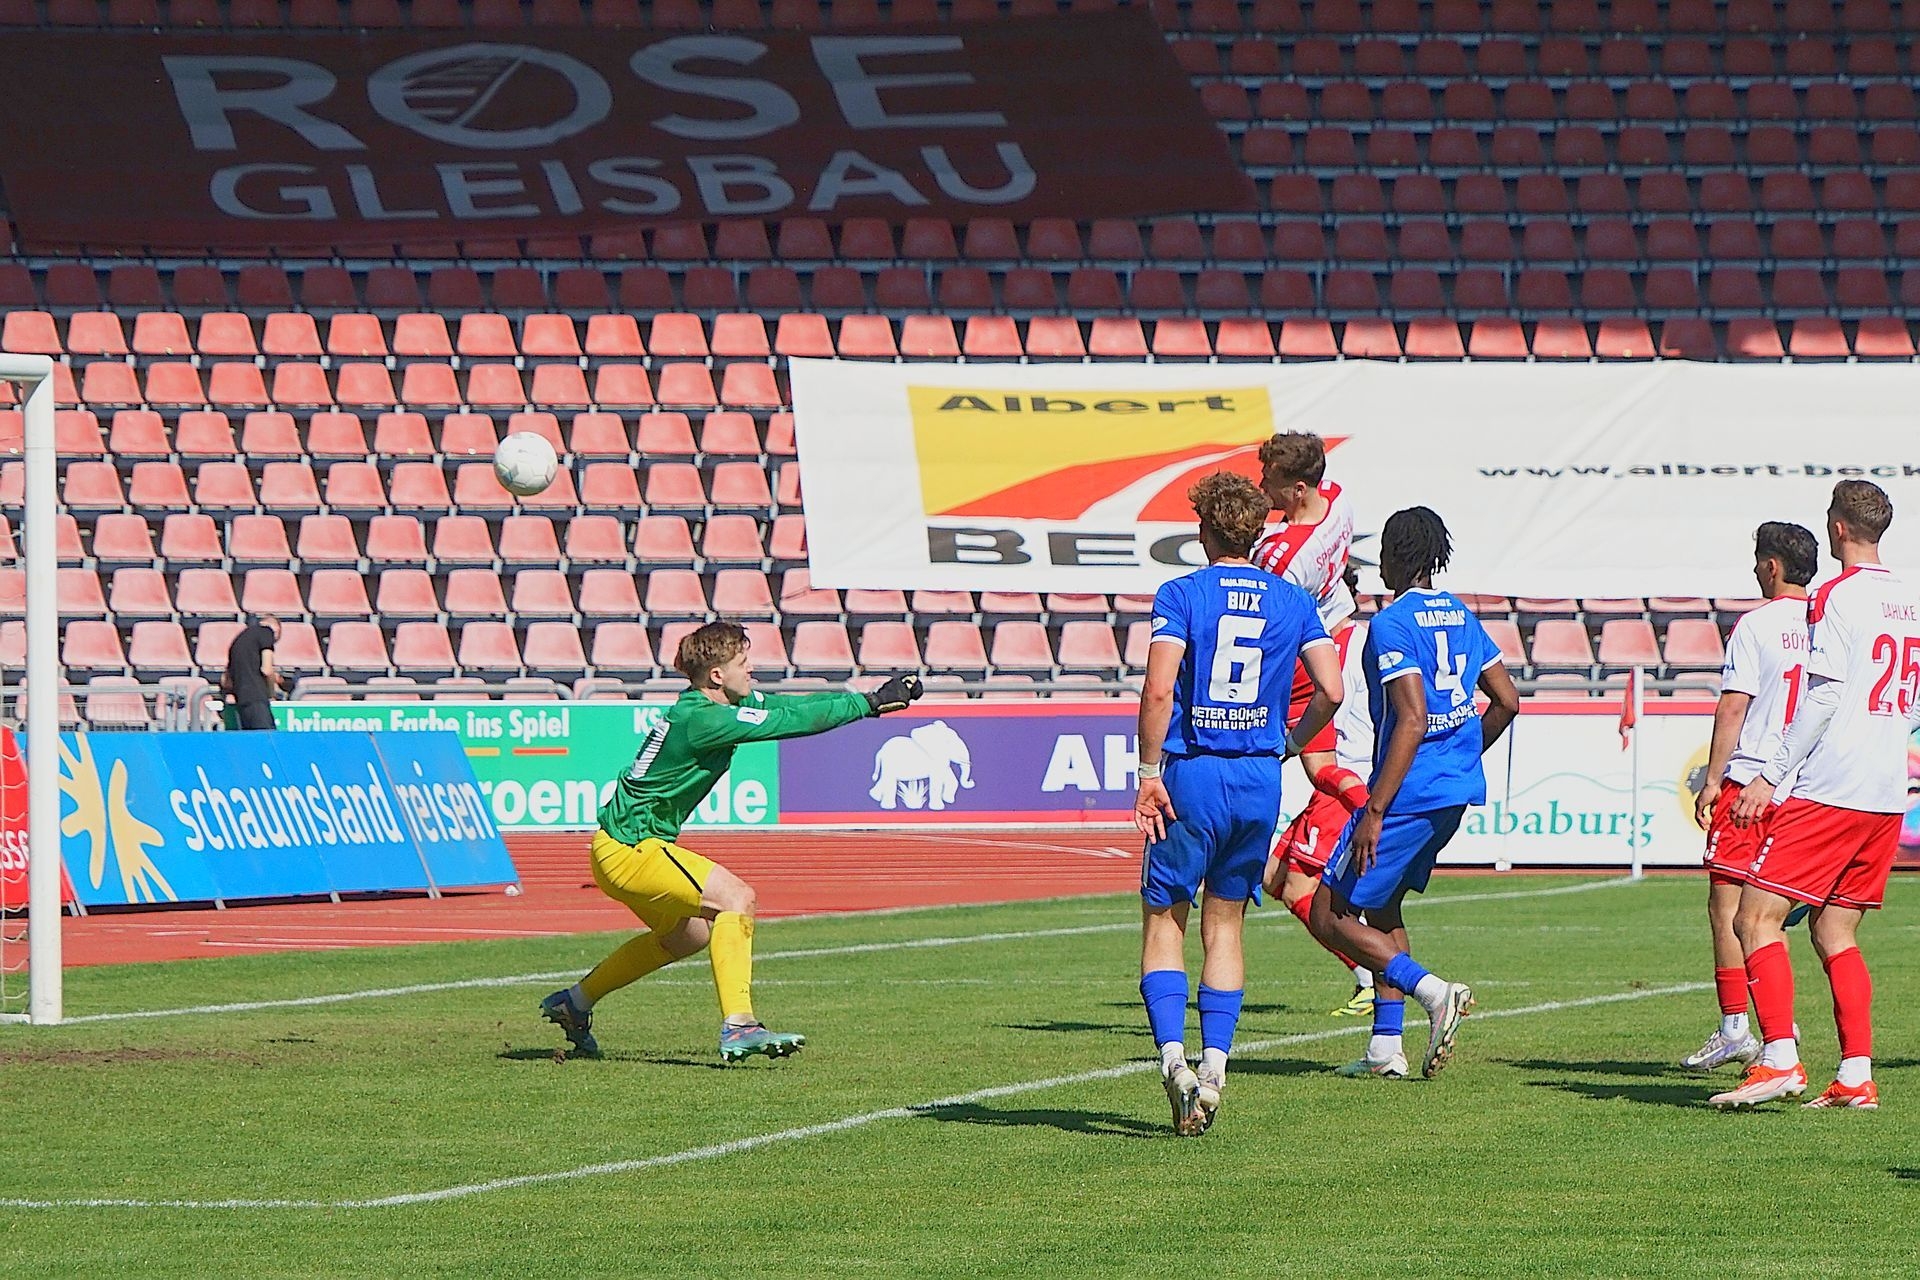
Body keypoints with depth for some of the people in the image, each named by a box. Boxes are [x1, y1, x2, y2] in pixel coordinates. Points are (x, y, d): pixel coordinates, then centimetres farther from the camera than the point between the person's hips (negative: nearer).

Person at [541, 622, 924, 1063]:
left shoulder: (720, 703, 5)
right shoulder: (701, 719, -23)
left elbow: (792, 706, 4)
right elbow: (792, 721, -24)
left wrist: (877, 697, -4)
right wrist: (869, 703, -17)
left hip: (619, 848, 11)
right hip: (629, 849, -11)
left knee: (688, 934, 29)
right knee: (736, 898, -21)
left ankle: (574, 1002, 39)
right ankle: (738, 1027, -25)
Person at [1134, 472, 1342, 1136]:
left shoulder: (1181, 595, -4)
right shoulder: (1292, 601, 7)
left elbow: (1159, 689, -15)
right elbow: (1331, 691, -2)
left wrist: (1149, 774, -9)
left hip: (1192, 776, -3)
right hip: (1259, 782, 4)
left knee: (1163, 918, 5)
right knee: (1225, 924, 14)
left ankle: (1173, 1055, -14)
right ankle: (1213, 1068, 5)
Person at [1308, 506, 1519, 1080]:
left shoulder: (1392, 624, -14)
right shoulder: (1461, 617, 11)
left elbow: (1412, 720, -22)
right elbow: (1506, 701, 14)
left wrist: (1375, 811, -22)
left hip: (1410, 794, -9)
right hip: (1457, 792, 9)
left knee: (1329, 915, 0)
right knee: (1381, 906, 21)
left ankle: (1432, 990, -17)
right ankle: (1386, 1046, 16)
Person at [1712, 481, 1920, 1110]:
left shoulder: (1837, 597, -9)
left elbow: (1824, 697, -15)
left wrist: (1770, 776, -13)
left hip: (1829, 791, -8)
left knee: (1755, 916, -7)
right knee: (1835, 931, 13)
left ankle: (1779, 1058, -18)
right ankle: (1856, 1076, 5)